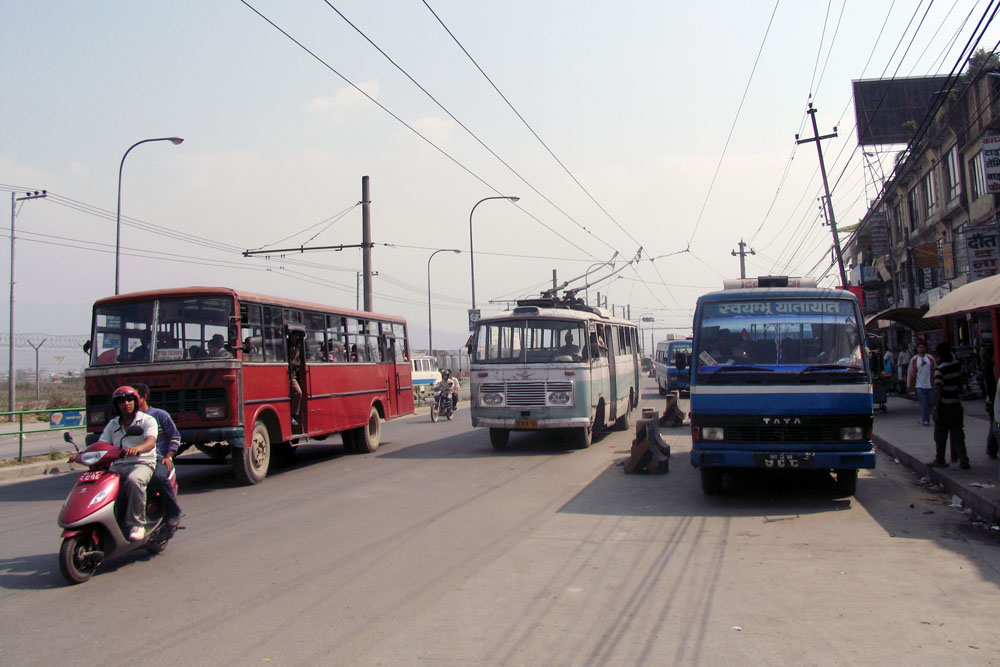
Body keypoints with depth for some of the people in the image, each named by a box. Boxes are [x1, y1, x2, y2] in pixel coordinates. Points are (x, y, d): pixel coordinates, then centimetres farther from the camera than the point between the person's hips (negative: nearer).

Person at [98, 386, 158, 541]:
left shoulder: (147, 420, 2)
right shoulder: (113, 425, 19)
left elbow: (150, 442, -16)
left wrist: (137, 449, -39)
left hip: (142, 464, -5)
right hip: (118, 465, 5)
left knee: (134, 480, -38)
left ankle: (136, 524, -28)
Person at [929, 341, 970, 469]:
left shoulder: (940, 369, -17)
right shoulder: (957, 364, 0)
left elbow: (938, 391, -19)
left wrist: (936, 409, -16)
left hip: (944, 406, -5)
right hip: (957, 404, 5)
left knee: (940, 434, 7)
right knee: (958, 434, 11)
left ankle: (940, 460, 15)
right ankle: (963, 460, 8)